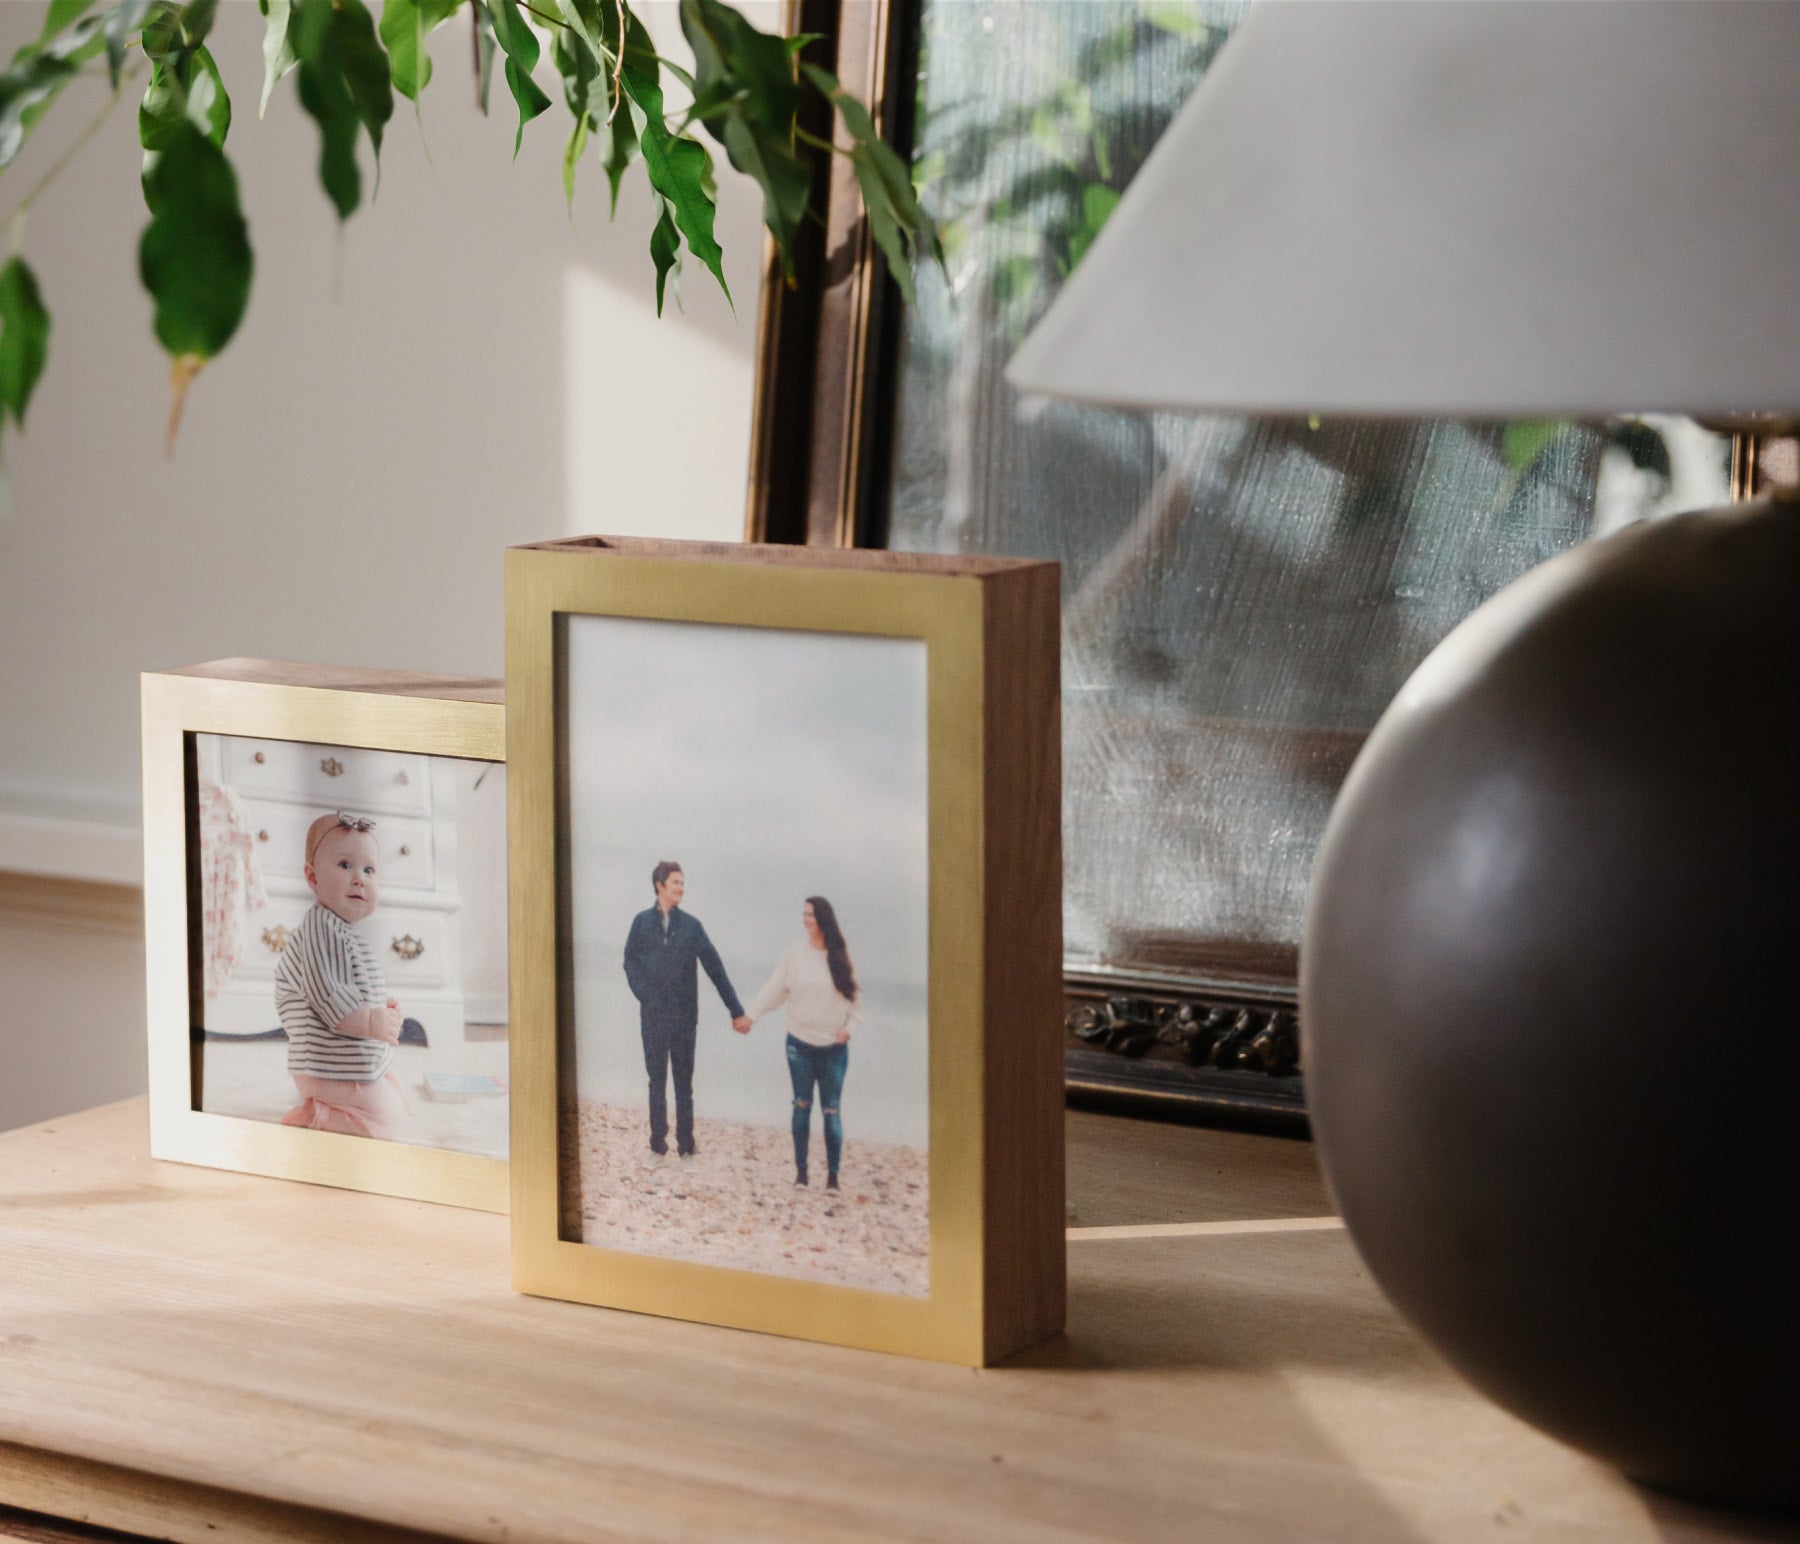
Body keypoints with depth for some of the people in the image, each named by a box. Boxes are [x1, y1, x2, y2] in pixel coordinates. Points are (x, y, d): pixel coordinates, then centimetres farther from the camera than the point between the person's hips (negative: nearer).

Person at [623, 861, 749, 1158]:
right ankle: (658, 1140, 13)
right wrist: (643, 994, -5)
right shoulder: (642, 922, 2)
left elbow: (715, 968, 2)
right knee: (657, 1080, 7)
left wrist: (736, 1010, 0)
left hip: (684, 1014, 0)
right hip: (653, 1014, 0)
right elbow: (630, 961, 9)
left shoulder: (691, 925, 1)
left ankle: (686, 1142, 7)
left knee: (684, 1081, 4)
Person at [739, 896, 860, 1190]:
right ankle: (800, 1169, 12)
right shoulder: (795, 955, 0)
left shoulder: (841, 958, 0)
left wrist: (849, 1027, -7)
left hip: (833, 1046, -1)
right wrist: (751, 1014, -9)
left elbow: (854, 996, 5)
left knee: (831, 1110, 0)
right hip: (800, 1044, 1)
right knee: (802, 1105, 5)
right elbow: (775, 989, 1)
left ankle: (833, 1174, 4)